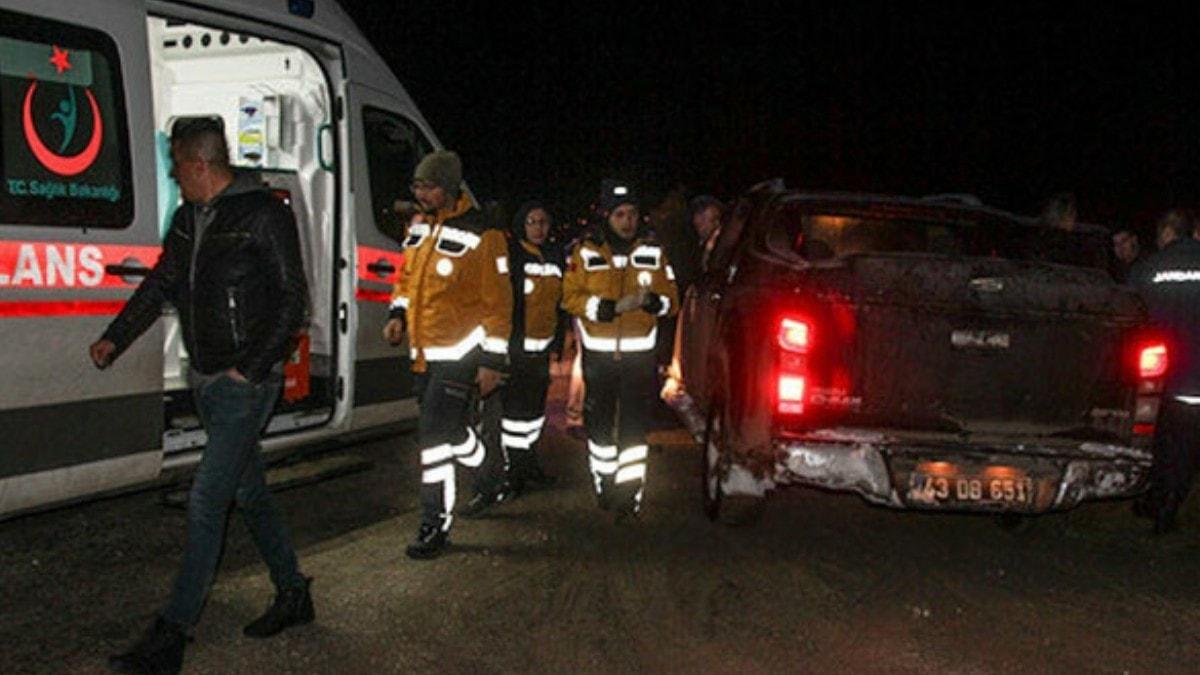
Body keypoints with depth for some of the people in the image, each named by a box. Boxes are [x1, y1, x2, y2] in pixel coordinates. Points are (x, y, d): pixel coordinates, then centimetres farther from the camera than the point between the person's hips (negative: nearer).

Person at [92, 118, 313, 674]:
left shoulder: (263, 214, -12)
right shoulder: (188, 219, 11)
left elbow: (292, 298, -13)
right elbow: (161, 284, 22)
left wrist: (251, 368, -16)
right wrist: (115, 338, 19)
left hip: (246, 384, -8)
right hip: (206, 380, 8)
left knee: (206, 501, -8)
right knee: (248, 492, 15)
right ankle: (293, 596, 30)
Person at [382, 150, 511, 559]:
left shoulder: (481, 236, -15)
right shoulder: (419, 227, 9)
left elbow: (497, 303, -13)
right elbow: (407, 276, 23)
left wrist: (492, 362, -14)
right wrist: (398, 314, 5)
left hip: (460, 355, -8)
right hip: (426, 353, 8)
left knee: (435, 436, -8)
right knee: (450, 429, 16)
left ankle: (436, 526, 8)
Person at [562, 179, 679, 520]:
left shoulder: (653, 253, 7)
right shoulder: (586, 252, 3)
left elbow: (671, 300, 7)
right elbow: (570, 296, -4)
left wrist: (653, 301, -16)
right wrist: (607, 307, -18)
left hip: (639, 354, 0)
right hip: (598, 353, 0)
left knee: (634, 426, -2)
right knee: (600, 423, 10)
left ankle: (629, 491, 3)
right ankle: (604, 483, 26)